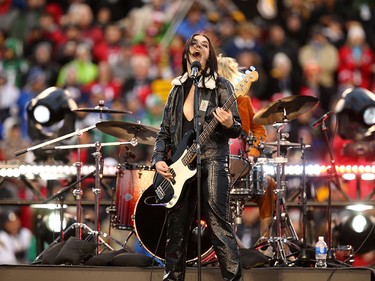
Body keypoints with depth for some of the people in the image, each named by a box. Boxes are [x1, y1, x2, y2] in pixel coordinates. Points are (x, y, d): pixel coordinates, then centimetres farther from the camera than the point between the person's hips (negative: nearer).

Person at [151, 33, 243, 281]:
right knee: (176, 231, 6)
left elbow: (237, 130, -2)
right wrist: (159, 159, 0)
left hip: (212, 162, -5)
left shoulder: (221, 86, 1)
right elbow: (165, 131, 16)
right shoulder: (177, 88, 15)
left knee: (219, 227, -13)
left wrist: (229, 124, -25)